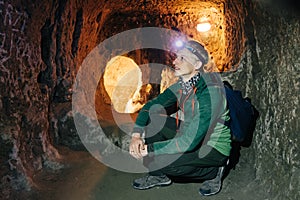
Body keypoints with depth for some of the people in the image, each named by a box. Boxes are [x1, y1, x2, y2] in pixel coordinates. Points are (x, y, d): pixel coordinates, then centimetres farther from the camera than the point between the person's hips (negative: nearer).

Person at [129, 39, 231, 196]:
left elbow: (190, 142, -33)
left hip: (214, 148, -7)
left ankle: (214, 171, -3)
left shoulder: (210, 92, -29)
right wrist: (136, 135, -16)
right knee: (151, 115, -9)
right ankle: (159, 176, 4)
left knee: (154, 160, -27)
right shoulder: (181, 86, -4)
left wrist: (148, 149, -28)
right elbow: (149, 107, 1)